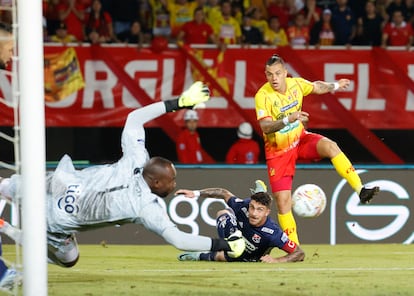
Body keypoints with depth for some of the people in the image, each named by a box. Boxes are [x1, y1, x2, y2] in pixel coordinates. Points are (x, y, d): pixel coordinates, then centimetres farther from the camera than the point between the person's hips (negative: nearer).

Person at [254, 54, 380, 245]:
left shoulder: (295, 84, -8)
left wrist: (335, 86, -3)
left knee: (330, 146, -28)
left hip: (300, 140, 3)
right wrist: (288, 119, -49)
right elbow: (265, 127, -35)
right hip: (278, 150, -3)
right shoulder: (262, 96, -23)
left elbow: (316, 87, 14)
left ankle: (361, 191, -28)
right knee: (283, 201, -7)